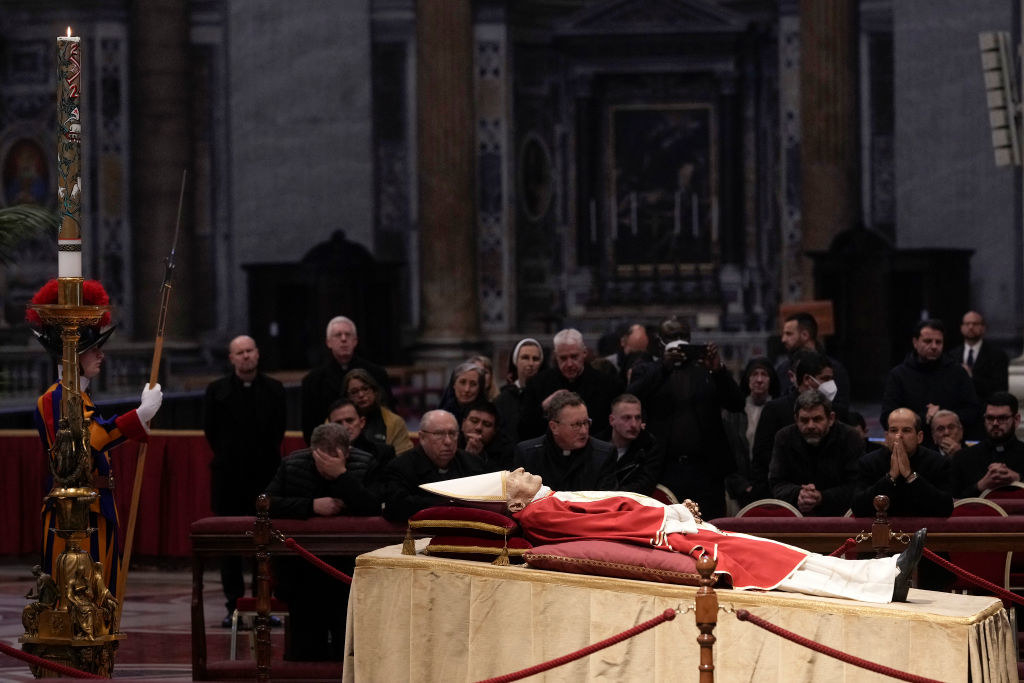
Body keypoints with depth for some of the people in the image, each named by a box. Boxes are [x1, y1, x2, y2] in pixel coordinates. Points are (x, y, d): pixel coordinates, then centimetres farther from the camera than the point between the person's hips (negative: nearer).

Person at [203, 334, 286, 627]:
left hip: (265, 474, 0)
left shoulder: (274, 389, 5)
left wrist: (266, 457, 10)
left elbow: (279, 428, 11)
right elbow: (210, 430, 9)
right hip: (229, 478, 0)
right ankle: (234, 605, 5)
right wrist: (229, 457, 11)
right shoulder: (217, 391, 2)